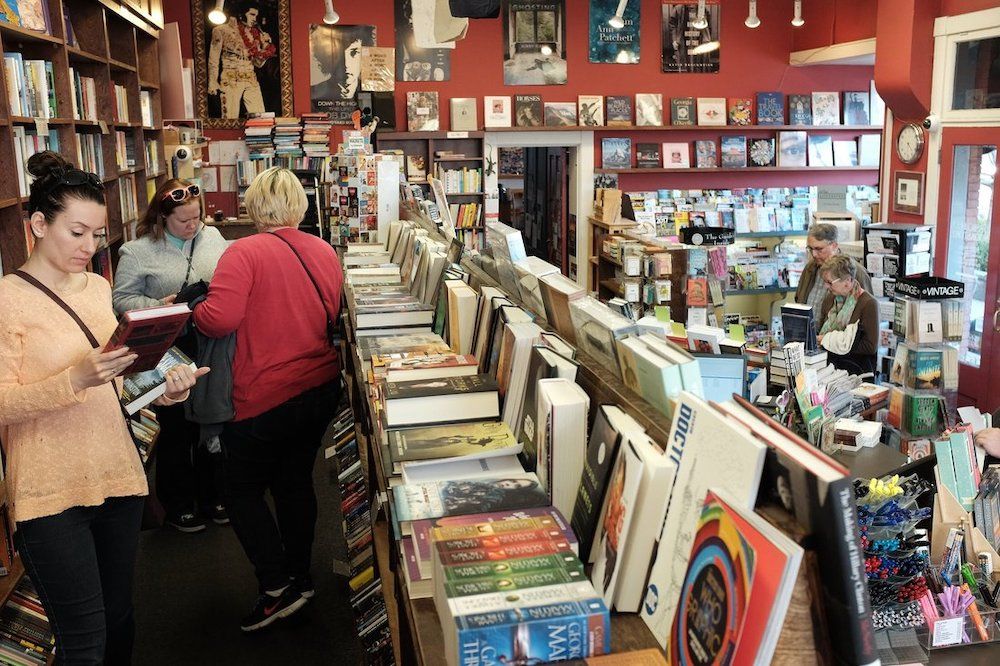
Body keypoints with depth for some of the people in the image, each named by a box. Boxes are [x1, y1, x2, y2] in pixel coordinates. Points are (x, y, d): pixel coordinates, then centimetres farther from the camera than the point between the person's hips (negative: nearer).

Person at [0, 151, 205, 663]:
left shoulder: (98, 288, 10)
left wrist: (159, 389, 0)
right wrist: (76, 378, -28)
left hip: (117, 476, 6)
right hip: (51, 493, -6)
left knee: (119, 620, 15)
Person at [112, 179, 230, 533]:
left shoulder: (212, 236, 6)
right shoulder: (138, 251, -7)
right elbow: (122, 299, -6)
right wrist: (159, 306, -21)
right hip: (170, 351, -4)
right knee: (176, 428, 7)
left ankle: (210, 494, 33)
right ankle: (177, 504, 24)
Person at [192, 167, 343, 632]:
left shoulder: (244, 253, -15)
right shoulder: (325, 252, 5)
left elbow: (219, 318, -23)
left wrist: (185, 312, -4)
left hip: (268, 397, -6)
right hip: (323, 387, 7)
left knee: (242, 491, 10)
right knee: (295, 481, 19)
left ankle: (277, 586, 7)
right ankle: (299, 579, 30)